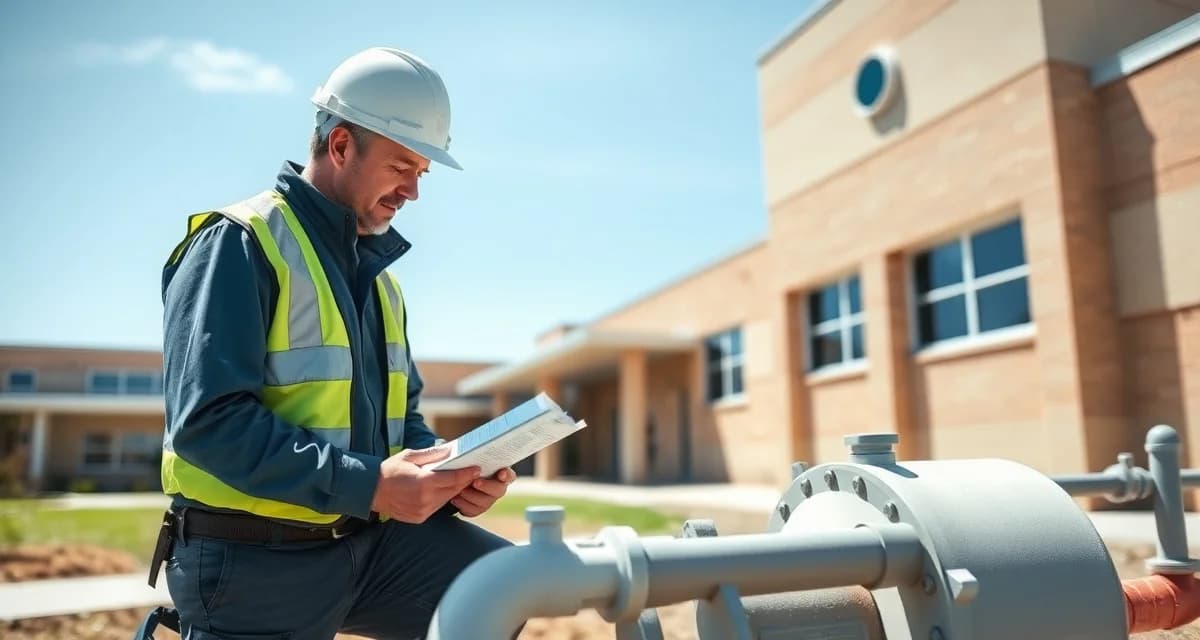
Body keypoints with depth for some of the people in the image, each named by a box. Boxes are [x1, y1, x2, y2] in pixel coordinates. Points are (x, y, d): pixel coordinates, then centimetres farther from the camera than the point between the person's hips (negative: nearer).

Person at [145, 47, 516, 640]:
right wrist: (366, 483, -27)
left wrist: (447, 474, -2)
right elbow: (208, 418, -21)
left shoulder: (377, 272, 15)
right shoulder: (239, 243, -10)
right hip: (255, 565, -6)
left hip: (373, 541, 7)